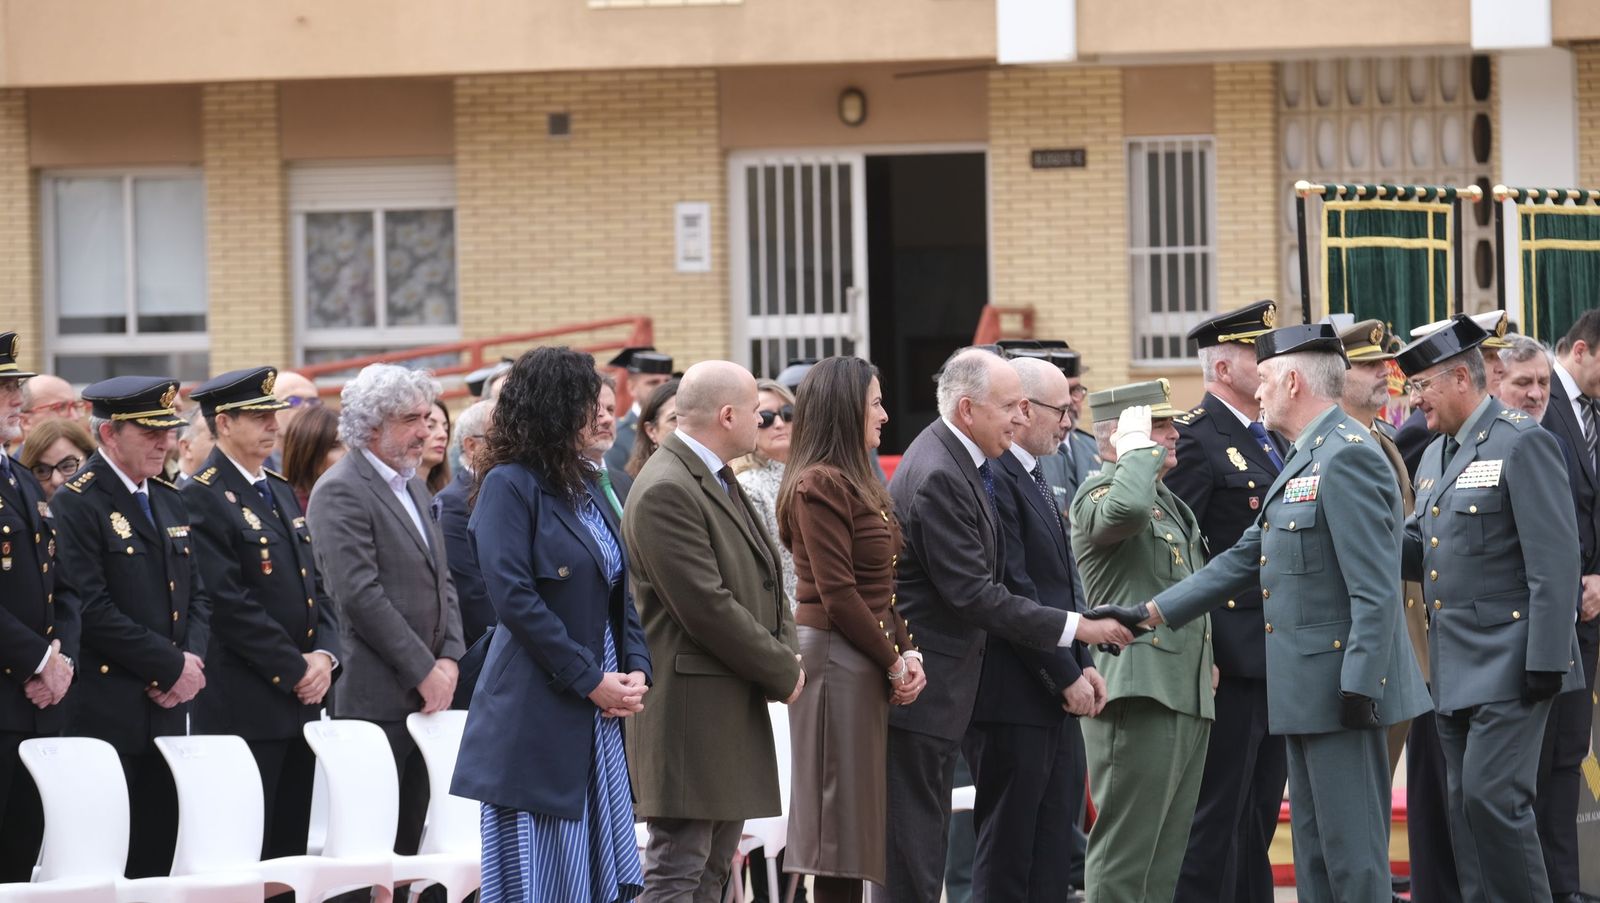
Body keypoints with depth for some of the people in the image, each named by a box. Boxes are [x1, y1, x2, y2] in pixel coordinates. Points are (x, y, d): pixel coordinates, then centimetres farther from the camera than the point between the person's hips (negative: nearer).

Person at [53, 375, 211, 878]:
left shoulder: (169, 502, 17)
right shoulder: (77, 505, -9)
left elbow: (197, 595, 18)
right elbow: (91, 609, -16)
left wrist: (193, 659, -2)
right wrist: (173, 666, -13)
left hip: (167, 710, 7)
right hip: (106, 714, -7)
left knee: (158, 857, 5)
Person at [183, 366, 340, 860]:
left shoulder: (281, 491, 17)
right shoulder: (203, 498, -10)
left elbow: (317, 587, 18)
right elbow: (231, 604, -16)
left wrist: (324, 655, 0)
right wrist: (295, 670, -13)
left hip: (299, 704, 8)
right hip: (244, 705, -8)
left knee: (292, 847, 7)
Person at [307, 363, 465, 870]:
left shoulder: (414, 486, 18)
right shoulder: (341, 493, -10)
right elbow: (360, 595, -17)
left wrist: (449, 659, 4)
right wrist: (424, 671, -14)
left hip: (427, 692, 8)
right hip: (378, 695, -8)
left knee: (408, 839, 6)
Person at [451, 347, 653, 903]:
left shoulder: (584, 486, 15)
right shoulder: (509, 486, -9)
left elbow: (616, 588, 18)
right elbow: (515, 599, -16)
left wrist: (636, 668, 1)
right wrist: (591, 680, -15)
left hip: (601, 716, 8)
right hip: (537, 718, -8)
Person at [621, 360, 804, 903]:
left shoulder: (720, 481, 16)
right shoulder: (666, 491, -17)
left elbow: (764, 579, 18)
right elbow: (706, 607, -21)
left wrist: (785, 652, -1)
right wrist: (783, 673, -12)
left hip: (734, 706, 10)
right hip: (690, 711, -10)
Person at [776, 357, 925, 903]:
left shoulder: (855, 483, 16)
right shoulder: (820, 486, -13)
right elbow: (838, 593, -17)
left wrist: (907, 653, 2)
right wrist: (892, 661, -10)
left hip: (867, 662, 9)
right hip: (837, 658, -9)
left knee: (853, 824, 9)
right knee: (843, 816, -7)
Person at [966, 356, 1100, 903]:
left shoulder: (1035, 478, 17)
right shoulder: (994, 478, -15)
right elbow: (1012, 593, -19)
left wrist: (1083, 663, 8)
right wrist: (1066, 675, -15)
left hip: (1056, 698, 10)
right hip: (1015, 699, -10)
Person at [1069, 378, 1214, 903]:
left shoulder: (1169, 502, 21)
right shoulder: (1099, 495, -9)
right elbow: (1126, 509, -35)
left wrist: (1207, 663, 21)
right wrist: (1138, 447, -18)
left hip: (1188, 696, 9)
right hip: (1139, 695, -9)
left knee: (1166, 858, 10)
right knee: (1124, 858, -8)